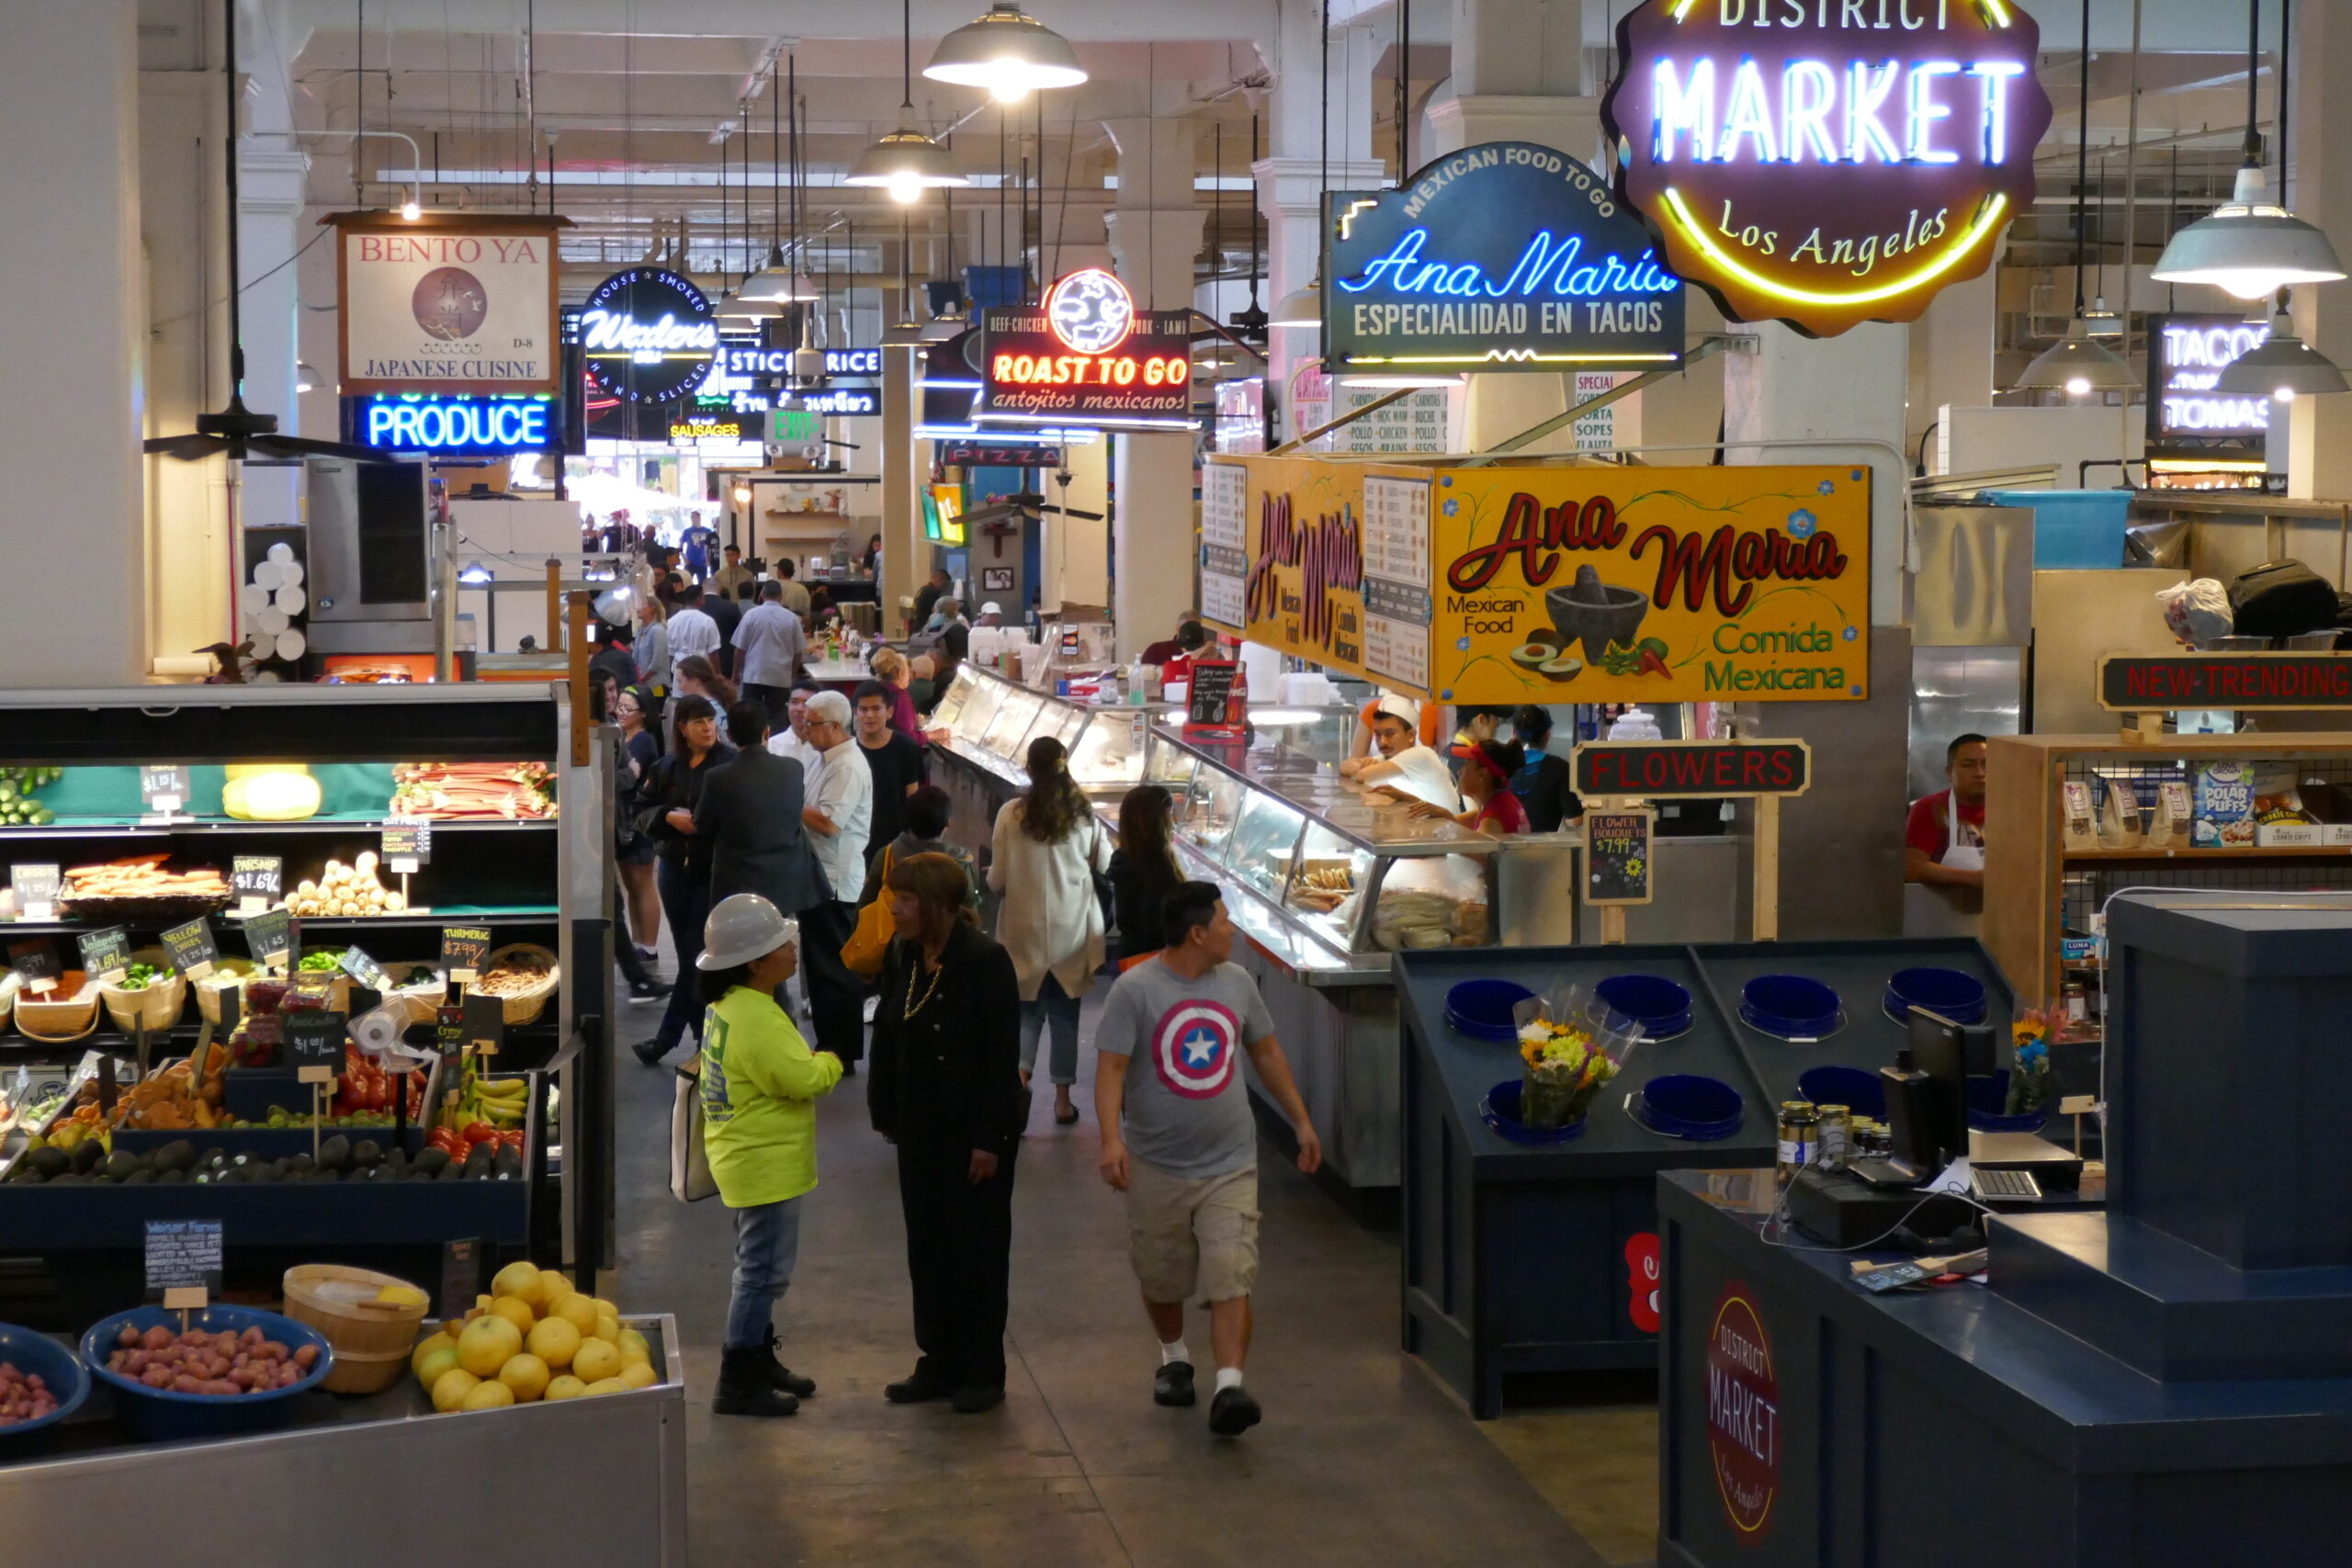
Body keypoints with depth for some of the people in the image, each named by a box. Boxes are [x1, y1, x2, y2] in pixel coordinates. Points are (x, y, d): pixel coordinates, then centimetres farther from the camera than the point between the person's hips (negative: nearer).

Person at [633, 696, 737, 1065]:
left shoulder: (731, 763, -9)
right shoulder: (666, 767, 6)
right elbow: (642, 810, 8)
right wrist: (669, 816, -11)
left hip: (716, 870, -5)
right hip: (675, 868, 5)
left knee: (698, 955, -2)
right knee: (688, 955, 9)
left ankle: (668, 1036, 6)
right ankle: (704, 1036, 18)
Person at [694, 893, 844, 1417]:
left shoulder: (726, 1008, 8)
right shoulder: (757, 1020, -25)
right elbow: (804, 1079, -25)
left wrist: (813, 1061, 2)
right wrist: (832, 1061, -6)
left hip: (746, 1159, 11)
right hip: (766, 1164, -11)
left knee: (760, 1267, 20)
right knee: (764, 1270, -4)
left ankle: (760, 1361, 32)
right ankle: (738, 1384, 0)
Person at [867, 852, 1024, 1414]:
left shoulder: (985, 962, -18)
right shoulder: (902, 957, 1)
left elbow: (1002, 1056, -18)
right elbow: (886, 1037, 10)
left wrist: (990, 1138, -18)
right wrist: (885, 1112, 9)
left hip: (974, 1130, -7)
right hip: (921, 1127, 7)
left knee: (978, 1247, 4)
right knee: (927, 1245, 12)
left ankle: (983, 1373, 14)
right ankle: (939, 1364, 24)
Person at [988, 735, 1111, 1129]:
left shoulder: (1012, 814, -11)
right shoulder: (1083, 814, -5)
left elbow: (997, 881, -6)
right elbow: (1104, 866, 8)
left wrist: (991, 875, 16)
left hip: (1026, 931, -1)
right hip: (1072, 930, 1)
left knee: (1028, 1009, 13)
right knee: (1065, 1013, 13)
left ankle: (1018, 1075, -10)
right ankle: (1063, 1099, 17)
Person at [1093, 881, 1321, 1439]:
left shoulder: (1236, 982, 4)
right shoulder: (1135, 990, -11)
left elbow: (1266, 1052, 17)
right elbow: (1110, 1067, -16)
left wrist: (1301, 1121, 18)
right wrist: (1111, 1138, -30)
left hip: (1229, 1164, 2)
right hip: (1157, 1167, -2)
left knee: (1231, 1279, -13)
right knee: (1161, 1279, 15)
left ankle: (1229, 1389, -19)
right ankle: (1174, 1357, 41)